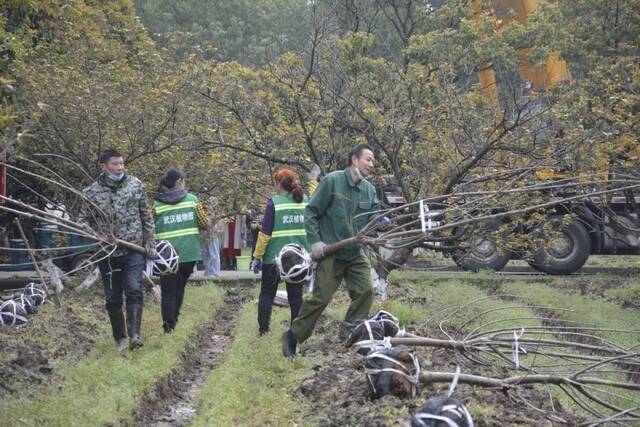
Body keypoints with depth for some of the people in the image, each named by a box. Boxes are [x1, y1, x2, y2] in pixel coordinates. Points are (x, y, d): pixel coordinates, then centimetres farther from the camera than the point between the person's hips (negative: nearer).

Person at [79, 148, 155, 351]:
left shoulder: (135, 185, 1)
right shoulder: (92, 192, -2)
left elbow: (147, 217, 7)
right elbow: (83, 220, 5)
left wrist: (150, 244, 6)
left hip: (134, 250, -1)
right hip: (107, 254, 1)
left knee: (134, 291, -16)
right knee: (113, 298, 9)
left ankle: (134, 335, -20)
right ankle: (120, 338, 21)